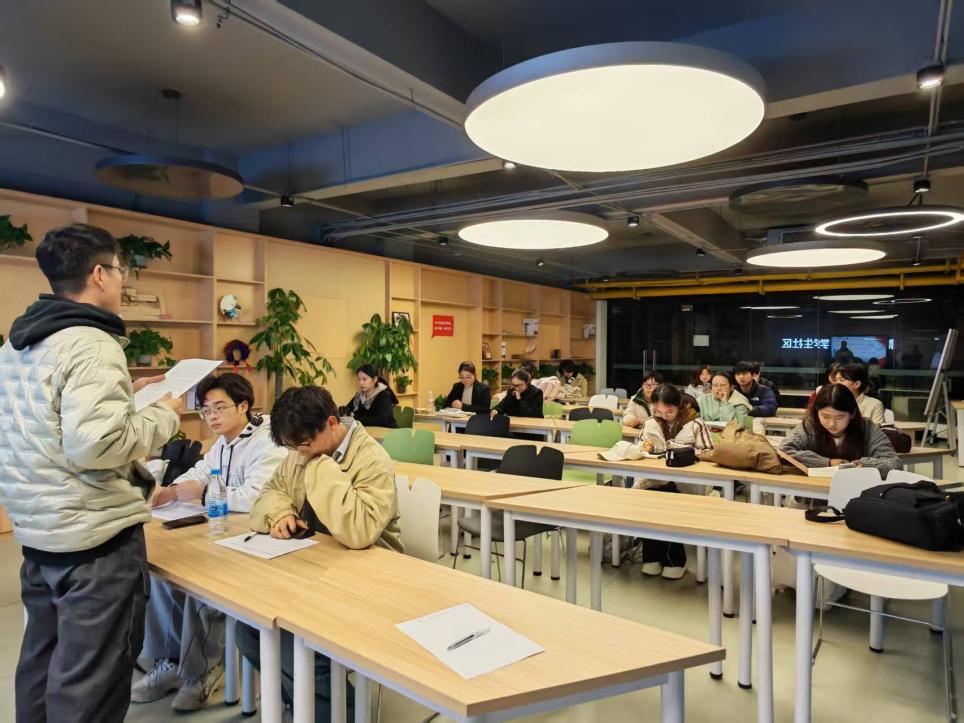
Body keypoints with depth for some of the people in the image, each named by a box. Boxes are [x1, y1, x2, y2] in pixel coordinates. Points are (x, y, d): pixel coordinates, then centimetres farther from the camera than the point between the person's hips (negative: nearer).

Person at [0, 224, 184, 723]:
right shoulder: (91, 344, -21)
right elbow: (95, 445, -29)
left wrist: (123, 394, 13)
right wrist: (163, 415, -15)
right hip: (93, 536, -9)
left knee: (42, 662, 24)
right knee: (89, 682, 4)